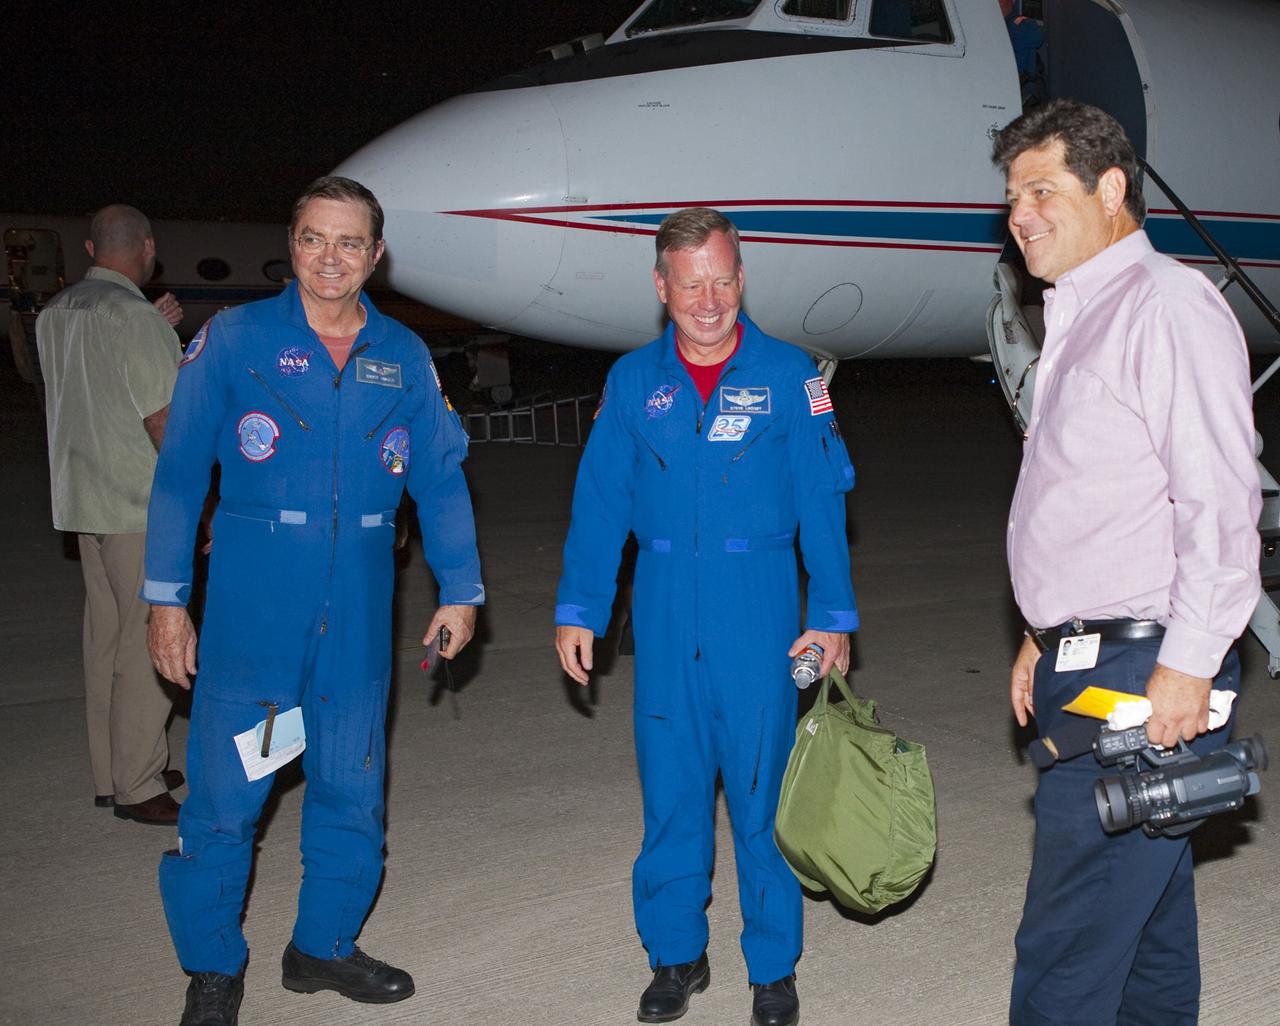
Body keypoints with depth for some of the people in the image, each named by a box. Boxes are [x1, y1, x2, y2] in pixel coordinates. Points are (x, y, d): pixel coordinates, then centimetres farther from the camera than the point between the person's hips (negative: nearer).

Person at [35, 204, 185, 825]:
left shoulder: (54, 313, 11)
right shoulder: (133, 316, -15)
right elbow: (165, 420, -18)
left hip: (83, 503, 9)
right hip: (142, 508, -8)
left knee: (106, 638, 14)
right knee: (146, 643, -3)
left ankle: (112, 773, 23)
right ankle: (138, 787, 2)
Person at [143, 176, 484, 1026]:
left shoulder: (403, 356, 7)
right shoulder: (234, 340, -1)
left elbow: (440, 476, 11)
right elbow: (181, 470, 0)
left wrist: (461, 588, 7)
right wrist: (167, 597, -3)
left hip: (359, 605, 3)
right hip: (254, 598, -3)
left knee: (352, 785, 12)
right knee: (225, 789, -1)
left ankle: (324, 945, 31)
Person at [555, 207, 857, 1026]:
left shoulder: (788, 375, 1)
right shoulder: (633, 381, 7)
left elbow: (823, 500, 0)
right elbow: (600, 502, 7)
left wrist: (833, 616, -4)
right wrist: (578, 611, 4)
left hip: (758, 611, -2)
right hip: (665, 612, 2)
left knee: (762, 789, 3)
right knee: (670, 788, 9)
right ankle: (677, 955, 25)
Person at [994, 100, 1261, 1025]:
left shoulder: (1167, 305, -12)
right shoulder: (1081, 319, 18)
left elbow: (1221, 504, -19)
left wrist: (1186, 666, -21)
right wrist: (1046, 636, 21)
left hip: (1146, 674, -10)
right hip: (1087, 665, 10)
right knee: (1147, 916, 18)